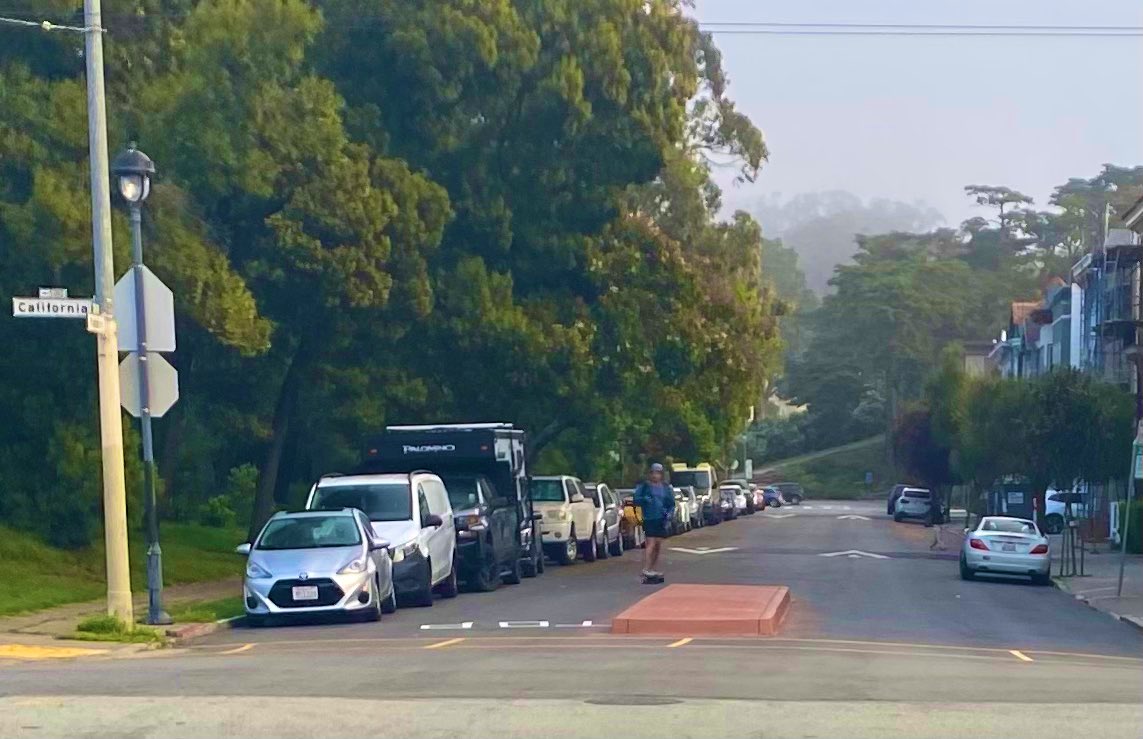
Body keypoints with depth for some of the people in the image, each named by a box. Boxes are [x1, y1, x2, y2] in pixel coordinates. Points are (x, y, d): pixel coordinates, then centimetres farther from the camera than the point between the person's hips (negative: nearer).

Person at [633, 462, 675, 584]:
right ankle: (646, 571, -18)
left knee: (658, 545, 7)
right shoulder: (644, 486, 0)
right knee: (651, 543, -15)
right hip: (649, 519, -5)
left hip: (661, 519, 5)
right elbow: (636, 500, 0)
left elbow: (671, 503, 15)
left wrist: (670, 514, -1)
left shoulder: (666, 487, 11)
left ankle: (653, 570, 16)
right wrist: (644, 499, -19)